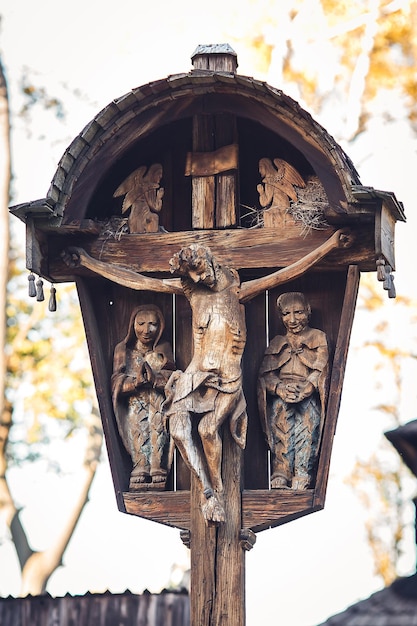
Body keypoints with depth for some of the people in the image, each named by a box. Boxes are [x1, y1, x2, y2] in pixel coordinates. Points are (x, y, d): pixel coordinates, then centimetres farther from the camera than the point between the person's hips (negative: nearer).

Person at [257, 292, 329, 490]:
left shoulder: (318, 338, 14)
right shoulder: (277, 343, 23)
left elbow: (321, 370, -1)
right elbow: (265, 374, 10)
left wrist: (304, 389, -19)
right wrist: (280, 388, -13)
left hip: (308, 401, -2)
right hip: (280, 401, 2)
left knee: (305, 443, -19)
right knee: (281, 443, -16)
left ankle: (300, 487, -25)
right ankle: (279, 485, -23)